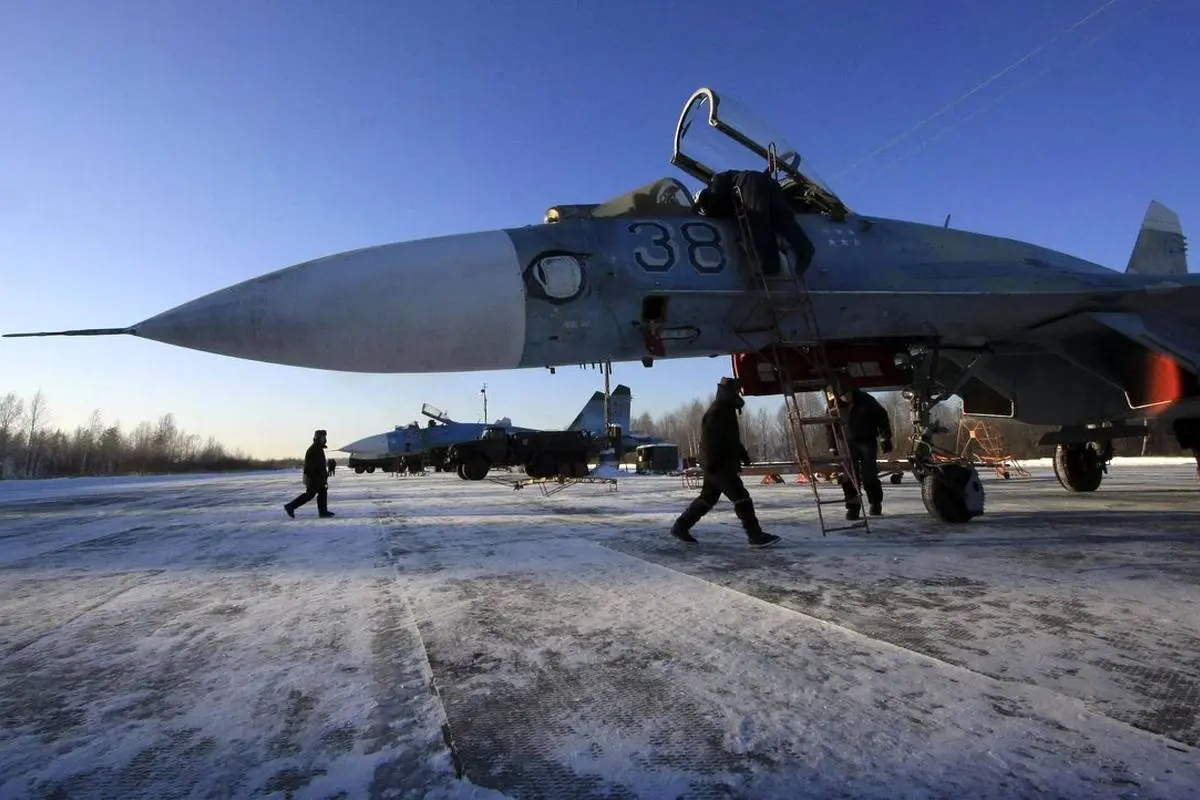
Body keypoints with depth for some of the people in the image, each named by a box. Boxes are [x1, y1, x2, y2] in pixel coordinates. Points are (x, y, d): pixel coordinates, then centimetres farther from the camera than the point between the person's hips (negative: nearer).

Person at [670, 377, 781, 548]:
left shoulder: (727, 411, 19)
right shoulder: (717, 412, -15)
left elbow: (732, 439, 28)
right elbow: (710, 439, -23)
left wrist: (743, 454, 21)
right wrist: (711, 463, -26)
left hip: (724, 463, 11)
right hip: (718, 465, -11)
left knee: (707, 498, 14)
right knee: (741, 497, -11)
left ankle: (680, 526, 20)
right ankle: (756, 536, -11)